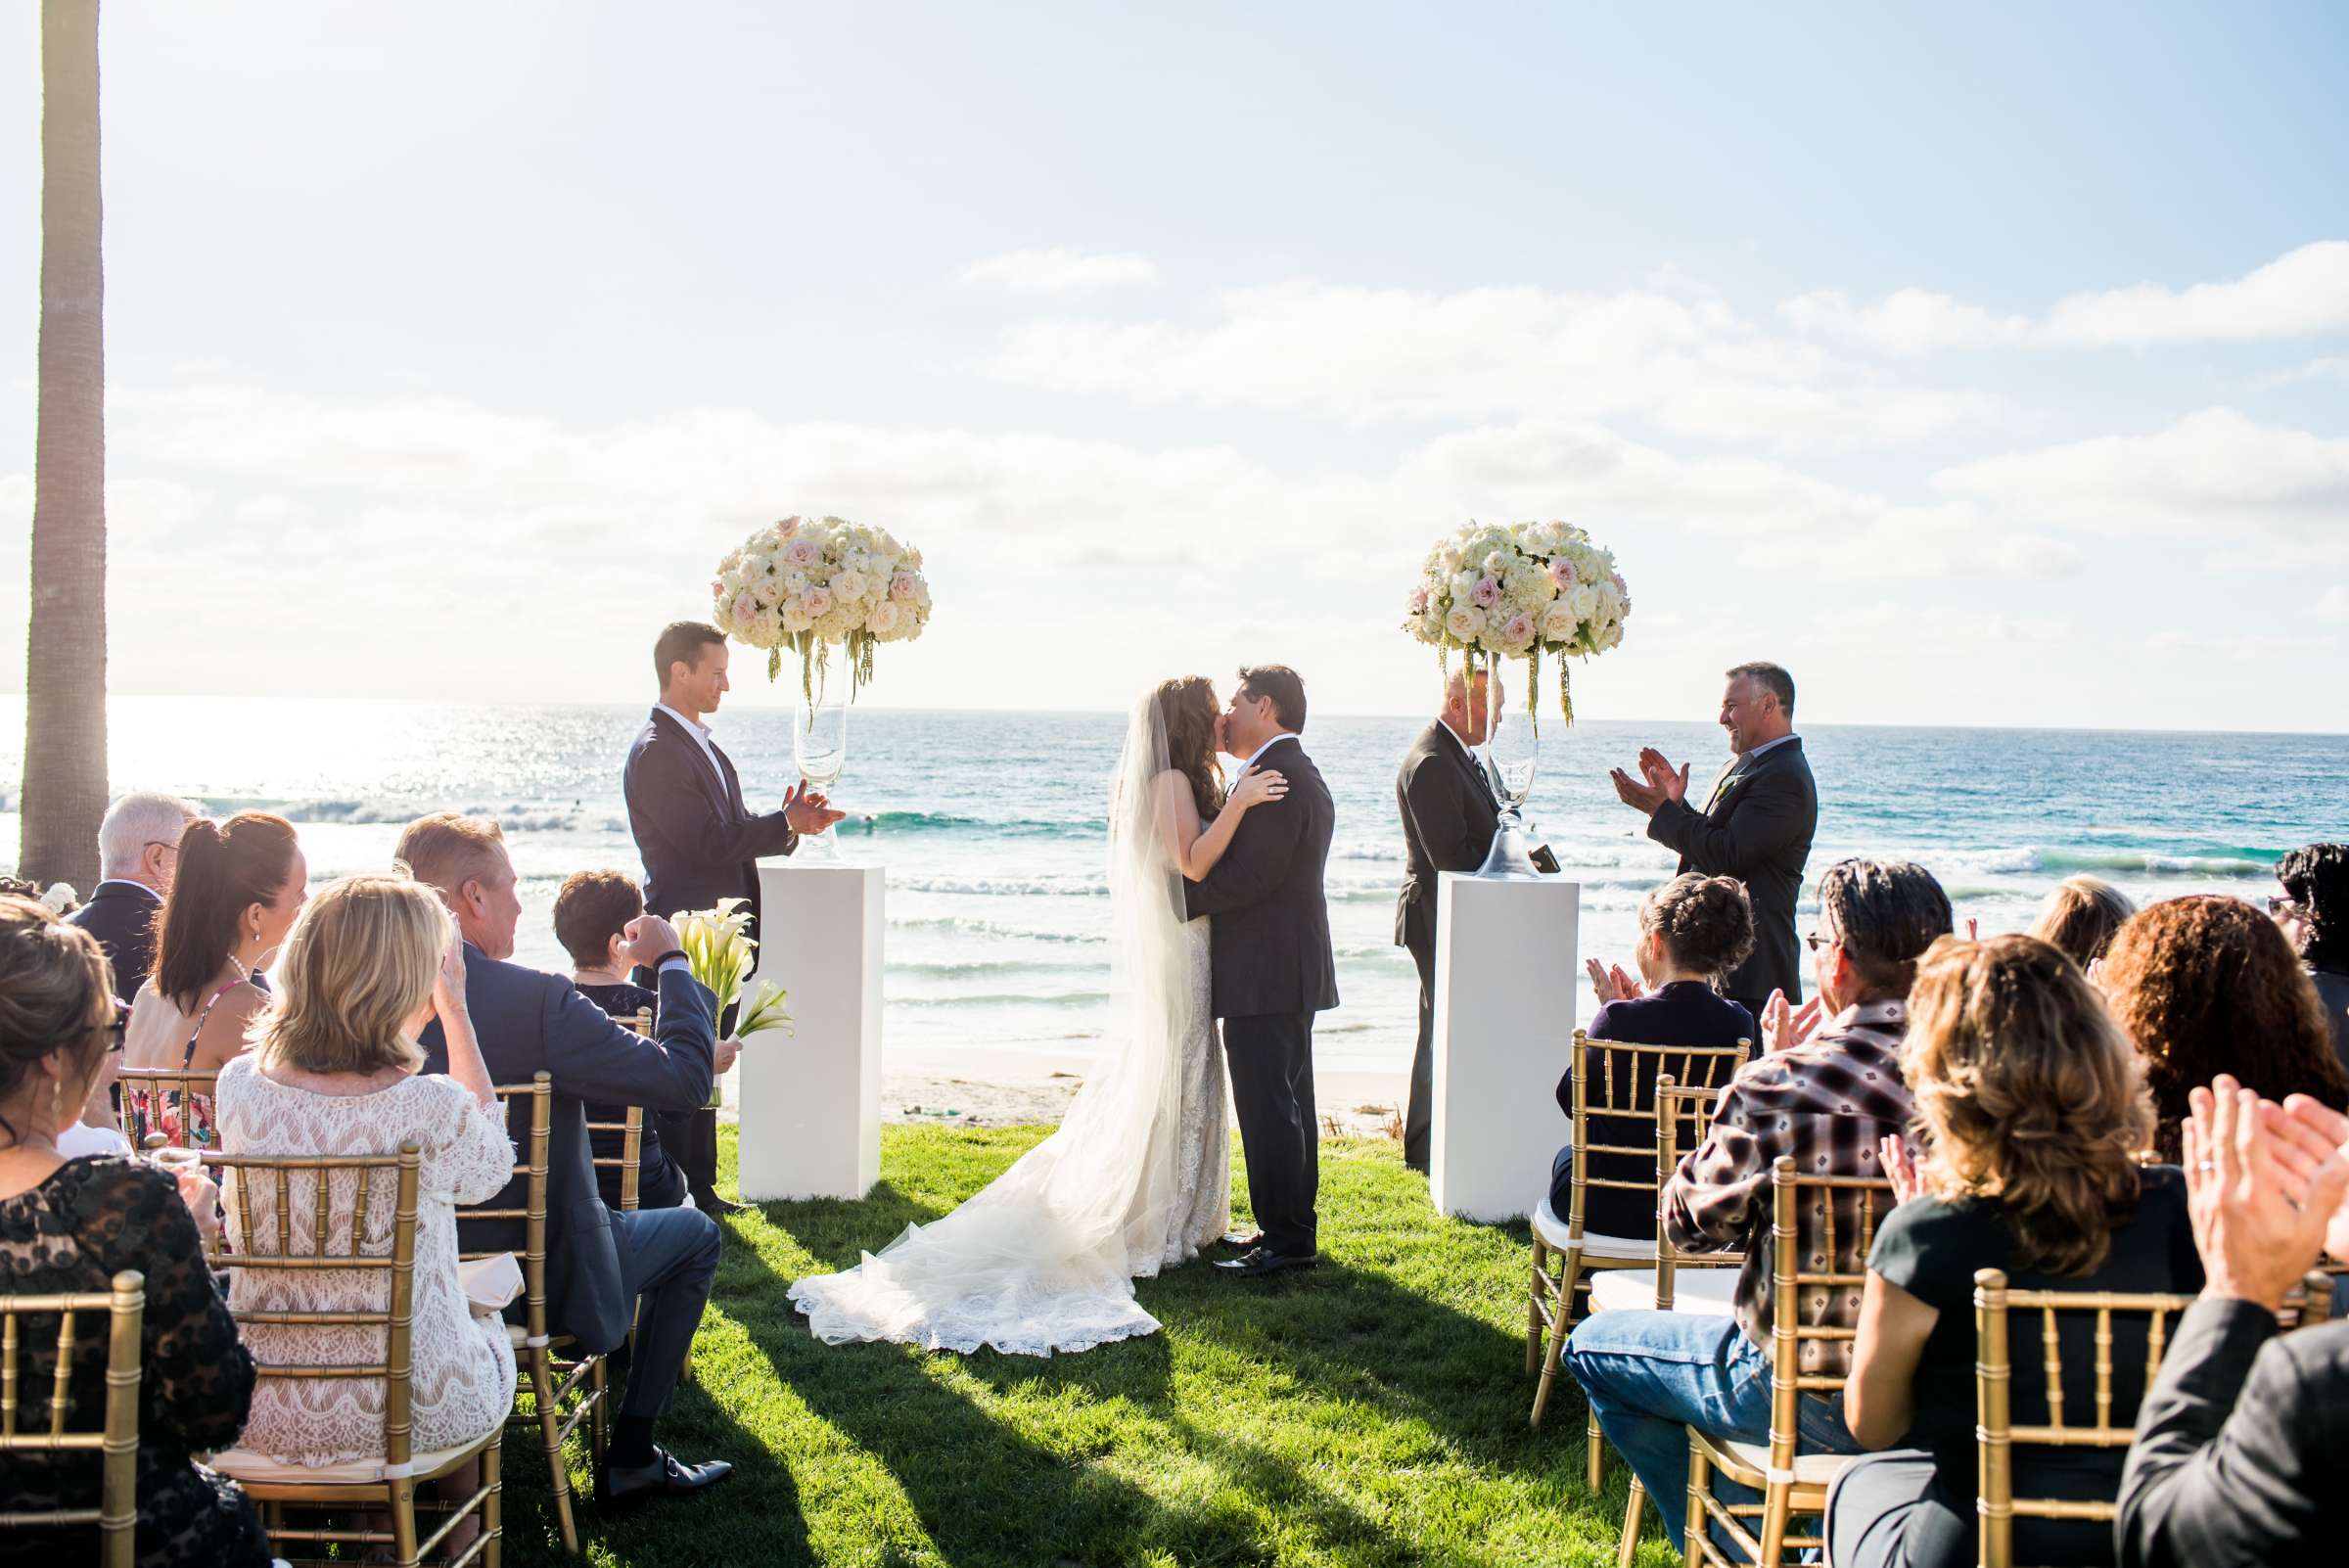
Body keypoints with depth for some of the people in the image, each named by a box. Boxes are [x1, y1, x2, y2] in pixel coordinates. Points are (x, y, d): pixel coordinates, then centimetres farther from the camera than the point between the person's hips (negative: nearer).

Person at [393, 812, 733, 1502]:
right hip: (532, 1276, -6)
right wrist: (672, 965, -5)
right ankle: (630, 1458, 19)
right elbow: (684, 1081, -21)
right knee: (695, 1234, 18)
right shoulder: (535, 999, -25)